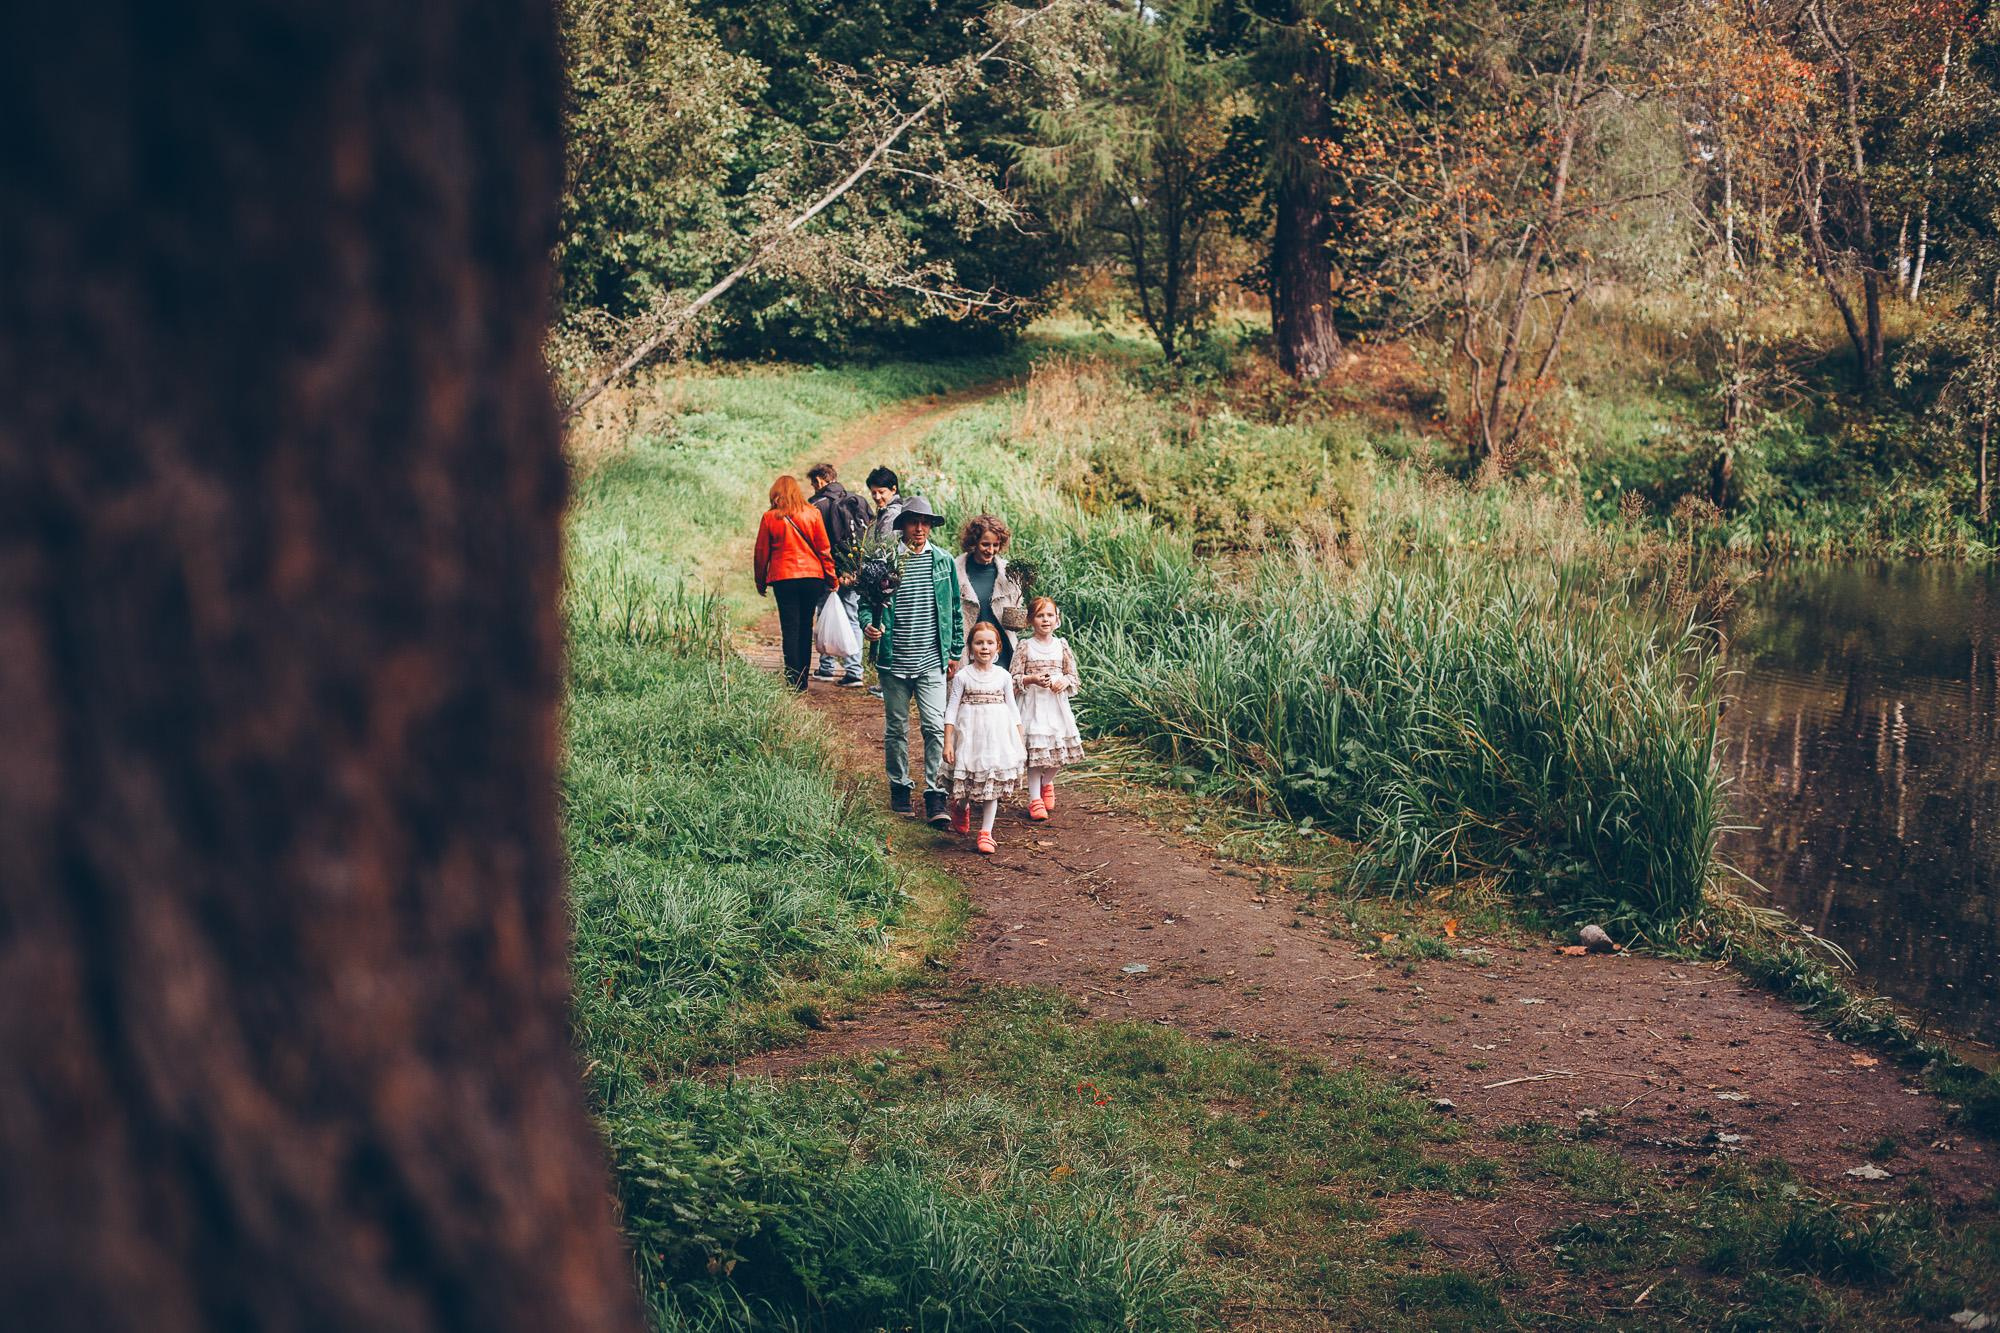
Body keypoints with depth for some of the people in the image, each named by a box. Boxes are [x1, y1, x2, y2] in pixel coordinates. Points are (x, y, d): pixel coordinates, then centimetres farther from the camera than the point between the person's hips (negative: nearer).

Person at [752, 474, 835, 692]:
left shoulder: (770, 517, -1)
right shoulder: (812, 514, 1)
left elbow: (761, 552, 4)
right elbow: (824, 549, 2)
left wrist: (760, 582, 14)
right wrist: (831, 577, 9)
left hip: (783, 578, -2)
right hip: (812, 576, 2)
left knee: (790, 629, 1)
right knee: (805, 627, 10)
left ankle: (794, 680, -6)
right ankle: (802, 679, 12)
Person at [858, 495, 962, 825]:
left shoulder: (943, 561, 5)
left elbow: (955, 609, 12)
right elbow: (867, 600, 5)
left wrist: (955, 652, 10)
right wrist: (867, 624, -17)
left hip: (932, 662, 0)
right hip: (894, 661, 0)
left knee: (936, 727, -7)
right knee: (896, 728, 10)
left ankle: (935, 797, -4)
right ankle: (899, 788, 24)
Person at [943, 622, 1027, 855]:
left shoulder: (1003, 676, 4)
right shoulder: (962, 676, -3)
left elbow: (1012, 708, 10)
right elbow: (952, 709, -2)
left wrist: (1020, 741, 8)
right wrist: (948, 742, -7)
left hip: (997, 735, 2)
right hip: (970, 735, -2)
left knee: (993, 782, 1)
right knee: (968, 780, 1)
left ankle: (986, 832, 8)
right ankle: (962, 808, 36)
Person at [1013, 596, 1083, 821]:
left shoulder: (1062, 646, 6)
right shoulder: (1025, 647, -3)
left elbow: (1073, 676, 11)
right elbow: (1014, 679, -4)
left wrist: (1063, 681, -10)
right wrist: (1033, 679, -20)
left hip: (1057, 704, 3)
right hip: (1033, 704, -3)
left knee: (1059, 749, 4)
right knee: (1035, 750, -5)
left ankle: (1046, 783, 34)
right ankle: (1034, 799, 4)